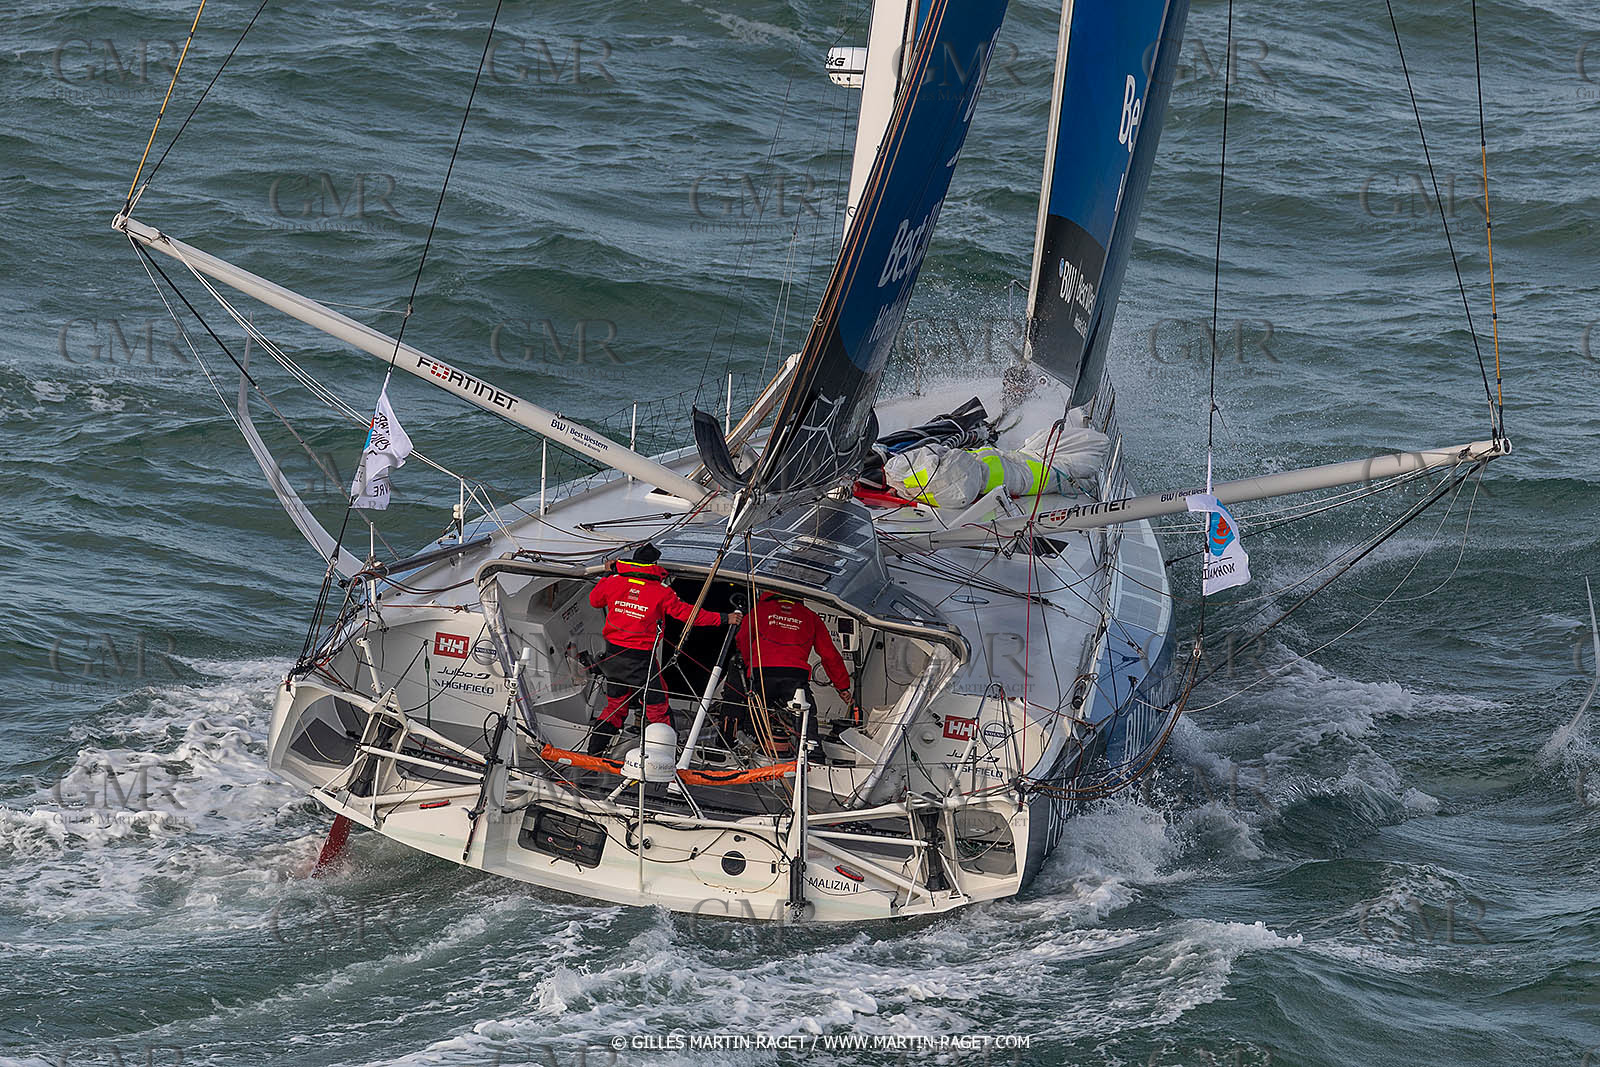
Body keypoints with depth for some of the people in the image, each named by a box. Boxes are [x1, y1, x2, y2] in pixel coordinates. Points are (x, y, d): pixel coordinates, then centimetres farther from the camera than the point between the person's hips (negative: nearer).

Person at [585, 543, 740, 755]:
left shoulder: (615, 581, -1)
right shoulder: (661, 591, -12)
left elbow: (594, 599, 17)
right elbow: (687, 614, -7)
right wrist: (722, 619, 0)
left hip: (614, 655, 5)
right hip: (641, 658, -5)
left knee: (615, 705, 20)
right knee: (658, 710, 5)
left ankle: (594, 752, 19)